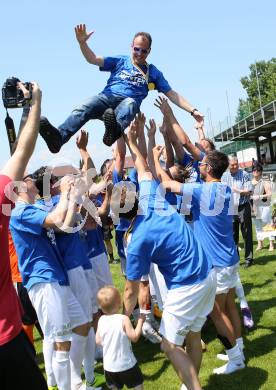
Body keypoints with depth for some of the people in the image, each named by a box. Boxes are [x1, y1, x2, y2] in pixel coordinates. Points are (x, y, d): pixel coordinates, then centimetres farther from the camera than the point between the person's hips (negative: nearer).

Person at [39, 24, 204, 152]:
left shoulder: (153, 72, 23)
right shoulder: (120, 61, 22)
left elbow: (172, 94, 20)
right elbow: (92, 59, 12)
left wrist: (193, 110, 10)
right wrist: (82, 42, -8)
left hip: (129, 102, -1)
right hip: (107, 97, 1)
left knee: (130, 103, -40)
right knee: (84, 108, -33)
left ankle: (115, 130, -72)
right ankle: (59, 136, -58)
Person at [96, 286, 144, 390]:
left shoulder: (101, 320, -7)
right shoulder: (124, 319, -21)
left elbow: (98, 341, 0)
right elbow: (134, 337, -16)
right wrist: (140, 321, -7)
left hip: (109, 366, 4)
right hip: (126, 364, -4)